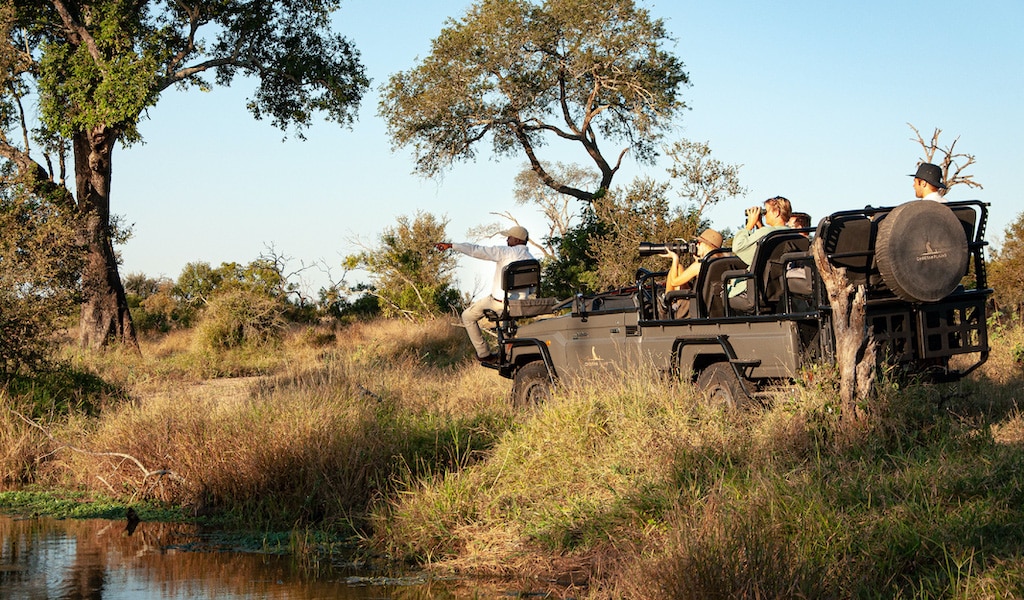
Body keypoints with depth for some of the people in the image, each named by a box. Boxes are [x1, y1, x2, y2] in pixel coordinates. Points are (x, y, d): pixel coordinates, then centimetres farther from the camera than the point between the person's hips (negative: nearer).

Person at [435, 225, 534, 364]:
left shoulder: (506, 252, -12)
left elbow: (476, 251, -13)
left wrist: (450, 246, -9)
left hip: (499, 303, -6)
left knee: (468, 316, 15)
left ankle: (484, 354, 12)